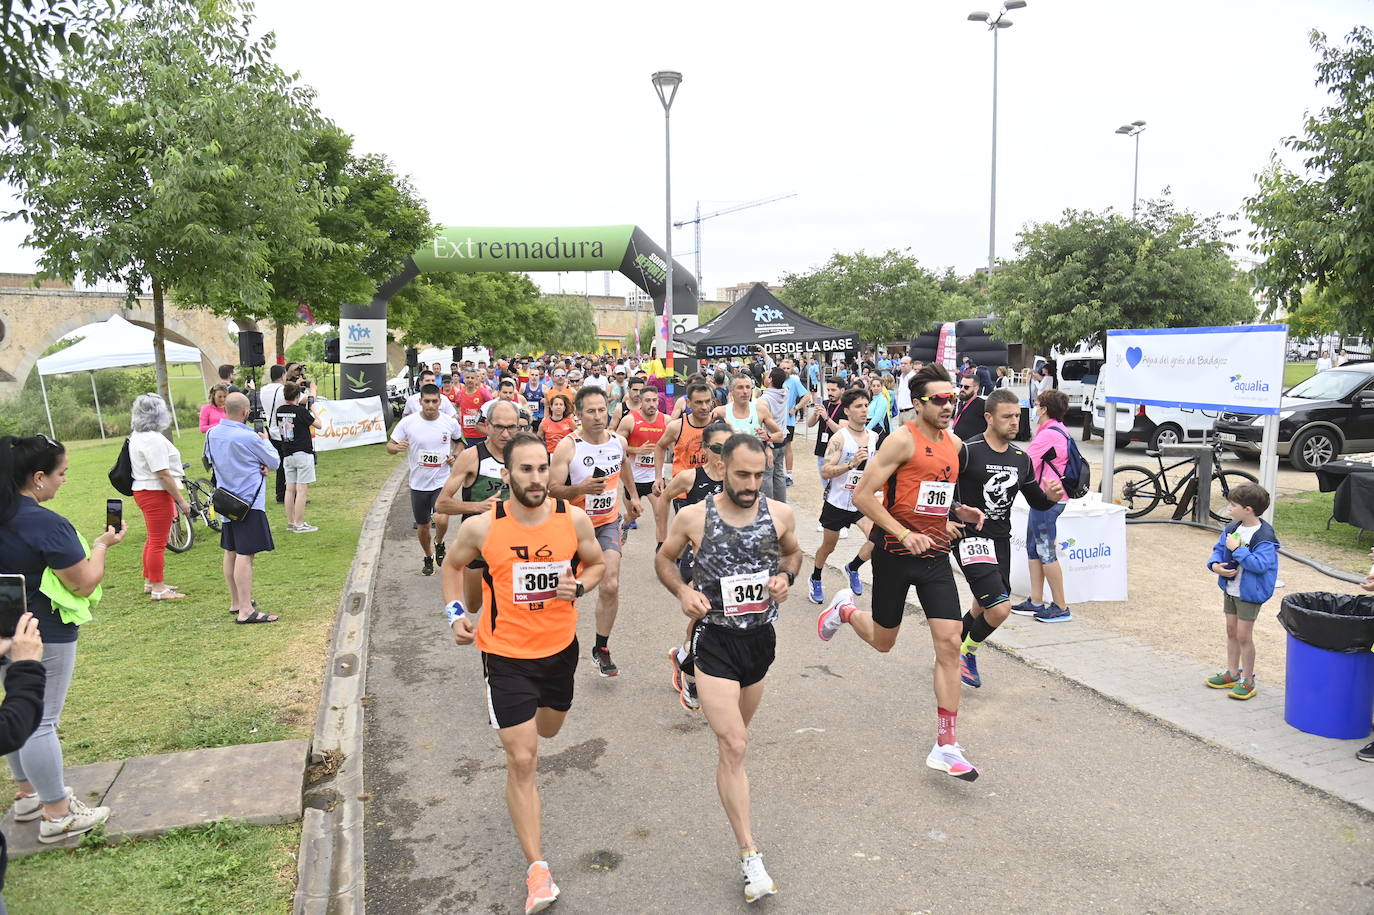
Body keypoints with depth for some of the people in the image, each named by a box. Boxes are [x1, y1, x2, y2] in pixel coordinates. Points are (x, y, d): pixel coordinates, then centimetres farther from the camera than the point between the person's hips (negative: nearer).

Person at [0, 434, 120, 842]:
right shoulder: (47, 524, -24)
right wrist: (102, 545, -5)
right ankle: (57, 815, 11)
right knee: (41, 721, 0)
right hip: (44, 638, -9)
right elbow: (84, 583, -19)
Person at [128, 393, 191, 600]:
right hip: (156, 492, -11)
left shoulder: (136, 436, 12)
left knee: (153, 539, 20)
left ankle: (150, 581, 31)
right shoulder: (153, 439, -21)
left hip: (143, 490, 11)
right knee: (158, 542, -3)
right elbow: (163, 474, -23)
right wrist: (181, 499, -18)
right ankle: (158, 588, 3)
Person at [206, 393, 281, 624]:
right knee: (245, 555, -9)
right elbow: (275, 462, -7)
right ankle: (246, 611, -11)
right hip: (249, 502, -8)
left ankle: (235, 602, 28)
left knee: (230, 552, 16)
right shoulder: (249, 437, -19)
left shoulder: (212, 434, 3)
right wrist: (266, 440, 13)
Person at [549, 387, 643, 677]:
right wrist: (581, 488, -37)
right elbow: (553, 490, -21)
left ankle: (601, 649, 5)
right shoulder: (567, 446, -20)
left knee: (610, 586, -9)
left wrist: (633, 496, 27)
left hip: (608, 523, 3)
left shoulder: (618, 441, -4)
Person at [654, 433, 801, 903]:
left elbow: (793, 552, 16)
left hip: (761, 637, 4)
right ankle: (750, 857, -2)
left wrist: (786, 575, -6)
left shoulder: (780, 514, -5)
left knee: (734, 738, 22)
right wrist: (683, 591, -13)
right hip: (715, 639, -3)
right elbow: (664, 560, 6)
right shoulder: (693, 517, -11)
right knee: (734, 747, -9)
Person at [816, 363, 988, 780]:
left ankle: (946, 747, 4)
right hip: (895, 553, -5)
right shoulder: (903, 439, -13)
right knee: (883, 641, 11)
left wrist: (959, 511, 6)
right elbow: (862, 495, -17)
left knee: (949, 644, -4)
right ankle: (845, 610, 46)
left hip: (935, 554, 5)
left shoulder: (954, 444, 9)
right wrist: (904, 534, -23)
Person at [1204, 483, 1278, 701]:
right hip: (1230, 588, 7)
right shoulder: (1232, 528, 2)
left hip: (1250, 593, -7)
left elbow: (1260, 564, -29)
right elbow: (1218, 549, 9)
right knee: (1231, 632, 16)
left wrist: (1237, 549, -27)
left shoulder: (1264, 536, -20)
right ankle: (1232, 673, 29)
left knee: (1243, 636, -1)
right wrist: (1215, 565, -10)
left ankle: (1247, 681, 13)